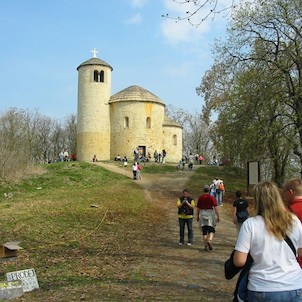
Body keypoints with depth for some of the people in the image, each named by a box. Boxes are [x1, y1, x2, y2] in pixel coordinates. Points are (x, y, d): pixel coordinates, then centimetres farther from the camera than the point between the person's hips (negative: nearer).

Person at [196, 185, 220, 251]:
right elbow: (215, 208, -9)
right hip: (210, 213, -2)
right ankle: (209, 241, -20)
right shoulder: (212, 198, -5)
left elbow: (198, 208, 9)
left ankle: (205, 245, 8)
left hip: (202, 214, 2)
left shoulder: (200, 198, 4)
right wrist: (218, 216, -5)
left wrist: (198, 216, 19)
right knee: (211, 230, 5)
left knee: (204, 231, 7)